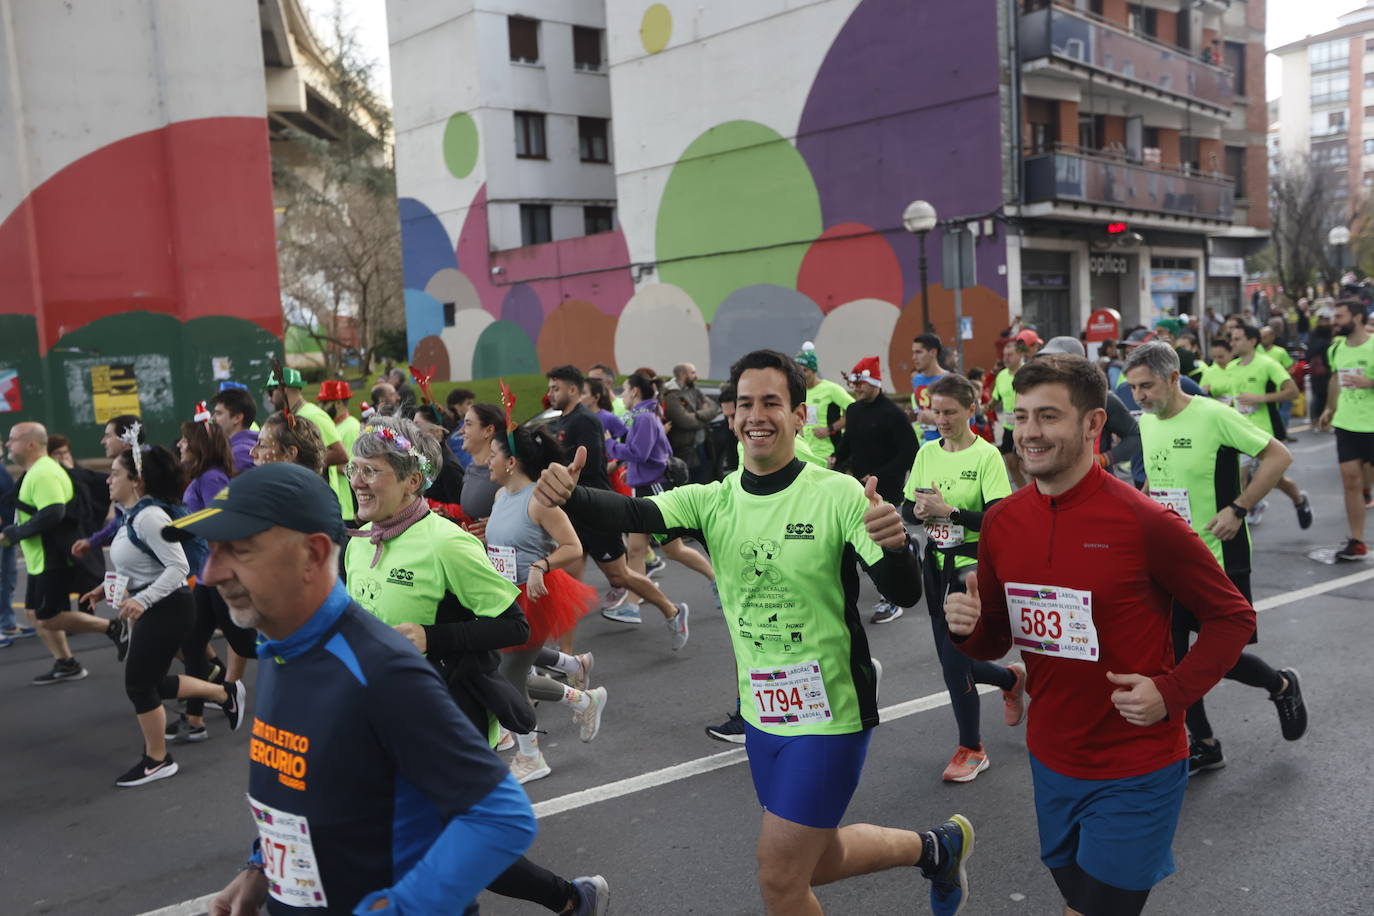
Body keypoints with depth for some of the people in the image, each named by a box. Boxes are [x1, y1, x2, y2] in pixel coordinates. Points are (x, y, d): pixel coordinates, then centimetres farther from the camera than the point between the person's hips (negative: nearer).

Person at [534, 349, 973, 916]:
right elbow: (633, 514, -20)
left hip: (830, 715, -5)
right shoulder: (713, 501, -4)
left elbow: (905, 594, -20)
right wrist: (567, 495, -41)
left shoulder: (839, 495, -15)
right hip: (761, 714, 6)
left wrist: (894, 544, -42)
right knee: (819, 861, 22)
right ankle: (936, 847, 48)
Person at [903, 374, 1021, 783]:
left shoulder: (986, 455, -12)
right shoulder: (927, 452, 5)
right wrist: (919, 511, -14)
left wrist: (949, 510, -26)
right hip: (937, 565, 6)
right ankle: (1011, 678, 42)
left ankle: (971, 749, 16)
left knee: (955, 660, -7)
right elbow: (907, 507, 8)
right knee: (951, 659, 12)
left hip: (973, 566, -6)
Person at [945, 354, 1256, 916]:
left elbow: (1233, 617, -6)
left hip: (1135, 773, -5)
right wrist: (968, 629, -14)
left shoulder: (1145, 523, -18)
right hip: (1050, 760, 5)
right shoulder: (1000, 522, -3)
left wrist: (1172, 691, -19)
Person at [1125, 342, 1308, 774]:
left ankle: (1282, 686, 33)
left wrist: (1237, 509, -19)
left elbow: (1279, 456, -14)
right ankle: (1203, 745, 23)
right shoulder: (1145, 424, 3)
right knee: (1171, 653, 6)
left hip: (1218, 557, -6)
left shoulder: (1213, 415, -17)